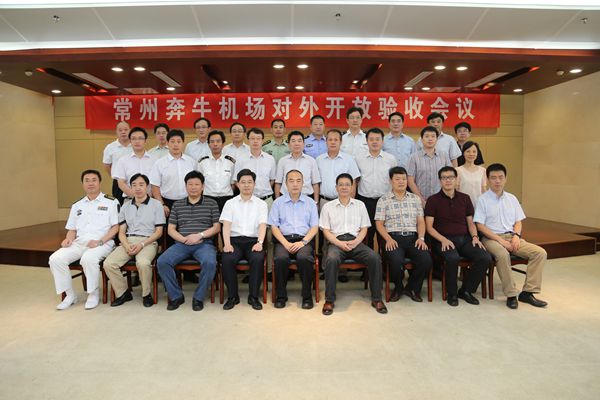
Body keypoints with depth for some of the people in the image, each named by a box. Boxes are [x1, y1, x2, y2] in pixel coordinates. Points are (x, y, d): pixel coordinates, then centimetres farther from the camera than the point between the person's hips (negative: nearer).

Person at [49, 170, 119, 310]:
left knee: (88, 258, -35)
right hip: (79, 243, 6)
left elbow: (116, 227, -3)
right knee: (56, 259, -18)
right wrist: (68, 239, 1)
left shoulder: (111, 202, 5)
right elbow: (72, 229, 24)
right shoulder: (77, 206, 23)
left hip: (102, 243, -5)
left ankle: (93, 294, -12)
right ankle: (69, 295, -3)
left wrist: (100, 241, -15)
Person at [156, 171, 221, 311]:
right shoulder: (177, 204, 18)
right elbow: (170, 229, 12)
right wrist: (183, 239, -6)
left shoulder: (211, 203, 11)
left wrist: (199, 235, -10)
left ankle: (198, 297, -11)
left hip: (204, 243, -2)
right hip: (181, 244, 3)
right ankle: (176, 296, -5)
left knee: (210, 263, -34)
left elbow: (217, 227, 5)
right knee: (162, 262, -23)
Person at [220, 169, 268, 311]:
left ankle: (253, 296, -14)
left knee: (258, 259, -32)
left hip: (253, 240, 0)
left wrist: (260, 242, -18)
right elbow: (226, 225, 3)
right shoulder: (230, 203, 15)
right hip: (235, 240, 1)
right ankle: (232, 296, -10)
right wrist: (227, 244, -14)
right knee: (227, 260, -30)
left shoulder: (261, 204, 13)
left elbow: (262, 225, 0)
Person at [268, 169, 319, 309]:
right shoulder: (278, 202, 14)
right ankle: (281, 295, -12)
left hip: (304, 240, 0)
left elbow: (314, 227, 7)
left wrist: (303, 242, -10)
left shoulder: (310, 203, 15)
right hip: (284, 239, 0)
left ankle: (307, 296, -15)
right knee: (281, 258, -32)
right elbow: (274, 227, 6)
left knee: (304, 258, -33)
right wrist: (286, 243, -9)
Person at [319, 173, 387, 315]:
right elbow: (326, 231, 5)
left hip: (356, 241, 2)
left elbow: (364, 228, 12)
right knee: (331, 259, -35)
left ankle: (376, 298, -12)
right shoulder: (328, 207, 12)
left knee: (375, 257, -26)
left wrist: (355, 242, -8)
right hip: (336, 241, -1)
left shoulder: (360, 205, 17)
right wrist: (340, 243, -12)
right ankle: (329, 300, -21)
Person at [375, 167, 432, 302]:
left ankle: (411, 287, 6)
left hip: (412, 237, 3)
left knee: (426, 260, -24)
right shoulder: (383, 200, 8)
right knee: (396, 261, -32)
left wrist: (421, 238, -4)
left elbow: (420, 221, 13)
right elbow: (379, 224, 2)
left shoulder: (415, 198, 18)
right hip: (393, 238, -3)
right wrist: (388, 239, -13)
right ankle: (398, 287, 4)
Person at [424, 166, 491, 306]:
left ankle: (466, 290, 2)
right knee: (453, 258, -35)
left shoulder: (465, 198, 15)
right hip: (444, 240, -4)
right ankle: (451, 293, -9)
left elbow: (470, 222, 18)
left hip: (465, 239, 5)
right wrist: (443, 240, -17)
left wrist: (475, 236, -1)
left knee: (486, 258, -19)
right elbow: (429, 226, -2)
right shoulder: (433, 200, 2)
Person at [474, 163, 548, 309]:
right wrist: (501, 240, -15)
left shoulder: (511, 198, 15)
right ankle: (511, 295, -22)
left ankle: (528, 292, -9)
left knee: (540, 253, -14)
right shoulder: (483, 199, -2)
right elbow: (480, 225, -8)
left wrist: (516, 235, -5)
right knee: (503, 255, -36)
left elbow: (518, 222, 17)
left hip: (512, 237, 6)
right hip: (492, 238, -5)